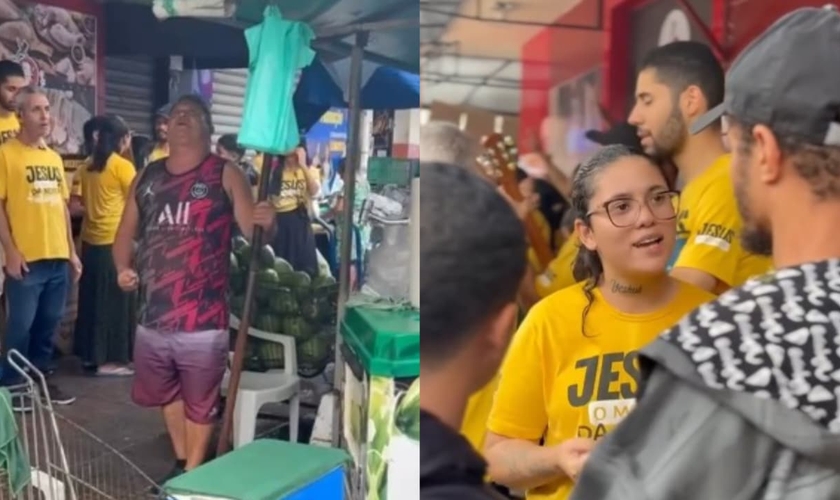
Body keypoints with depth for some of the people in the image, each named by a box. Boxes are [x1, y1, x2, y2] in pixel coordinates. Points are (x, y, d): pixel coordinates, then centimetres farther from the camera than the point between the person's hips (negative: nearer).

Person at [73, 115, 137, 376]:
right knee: (116, 300, -1)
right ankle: (110, 359, 2)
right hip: (115, 240, -7)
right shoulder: (123, 166, -11)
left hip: (90, 239, 7)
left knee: (93, 298, 13)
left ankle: (90, 354, 21)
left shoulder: (88, 165, 9)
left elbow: (82, 200, 14)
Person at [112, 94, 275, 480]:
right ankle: (180, 463, 42)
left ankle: (193, 474, 27)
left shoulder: (225, 175, -5)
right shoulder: (147, 177, 9)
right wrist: (123, 268, -2)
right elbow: (126, 233, 17)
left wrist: (265, 223, -32)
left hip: (202, 320, -5)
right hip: (152, 316, 5)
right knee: (167, 395, 22)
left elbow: (253, 231, -9)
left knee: (200, 402, 9)